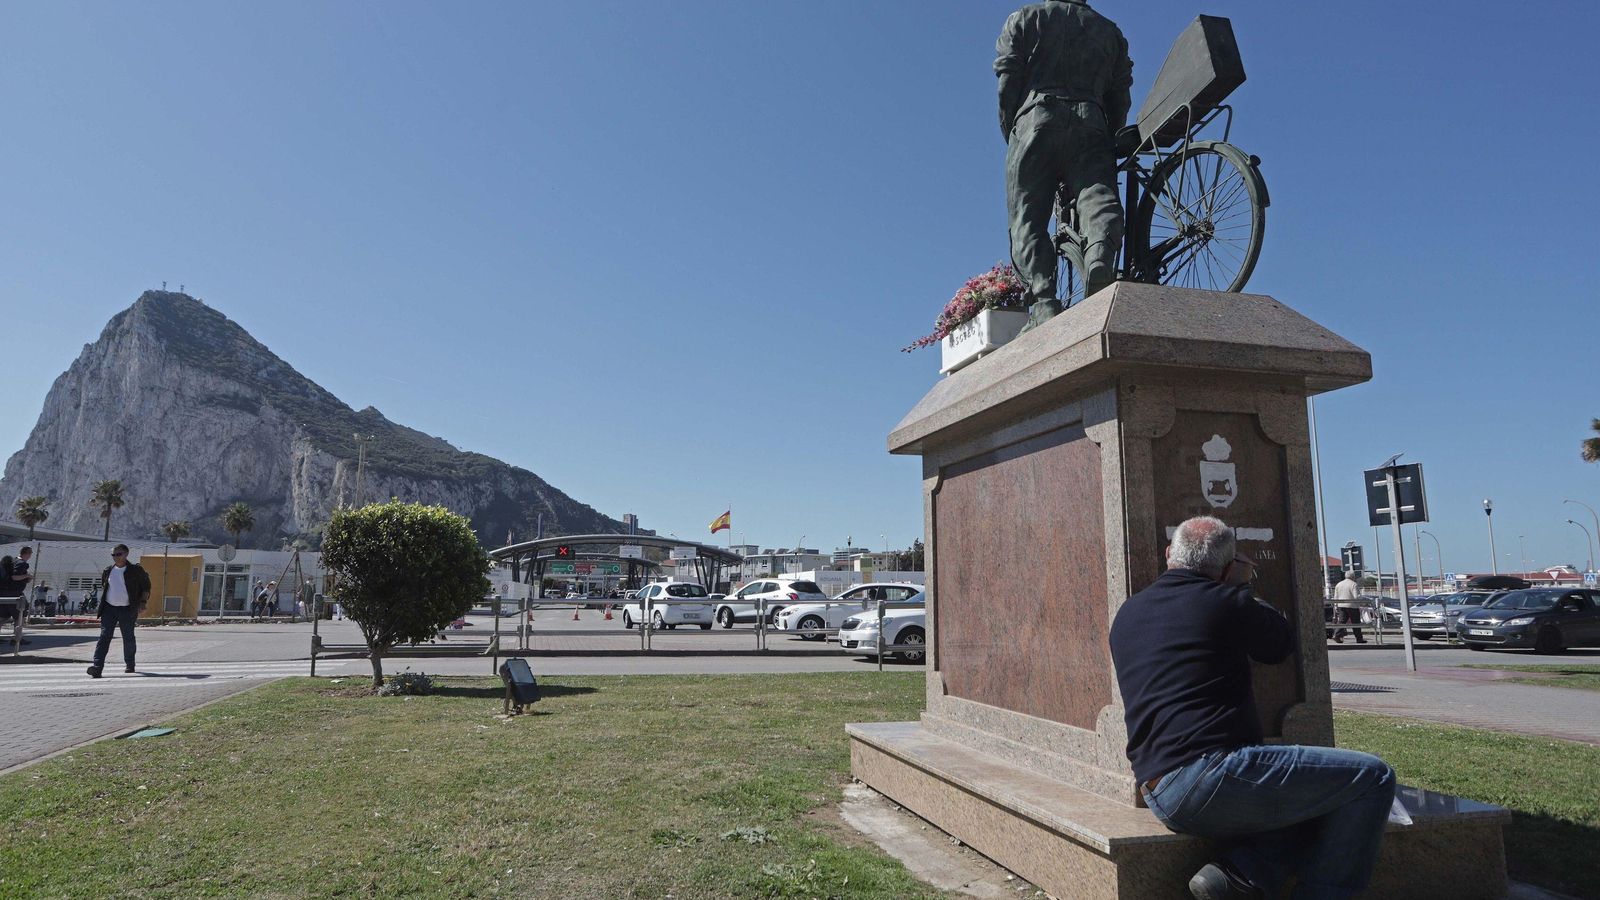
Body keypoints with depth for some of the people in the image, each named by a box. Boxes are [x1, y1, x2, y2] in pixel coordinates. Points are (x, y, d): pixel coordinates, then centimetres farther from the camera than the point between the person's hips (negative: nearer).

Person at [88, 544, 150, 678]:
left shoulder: (135, 570, -2)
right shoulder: (108, 571, 9)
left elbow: (146, 588, 3)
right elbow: (103, 587, 23)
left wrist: (142, 603, -7)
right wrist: (103, 604, 15)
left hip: (127, 610, -2)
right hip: (109, 608, 3)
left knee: (128, 638, 8)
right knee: (104, 636, -10)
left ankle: (130, 665, 23)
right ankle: (97, 666, -18)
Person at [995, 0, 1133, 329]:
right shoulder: (1111, 31, 29)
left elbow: (1008, 85, 8)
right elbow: (1120, 98, 20)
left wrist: (1012, 137, 13)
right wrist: (1109, 145, 25)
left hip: (1036, 121, -2)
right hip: (1091, 126, 2)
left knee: (1028, 220, -6)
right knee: (1099, 200, -14)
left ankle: (1043, 304, -24)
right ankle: (1101, 264, -45)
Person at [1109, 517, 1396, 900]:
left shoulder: (1127, 614, 16)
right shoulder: (1224, 601, -4)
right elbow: (1281, 645, 14)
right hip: (1213, 775, -8)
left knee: (1328, 799, 22)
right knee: (1372, 777, 5)